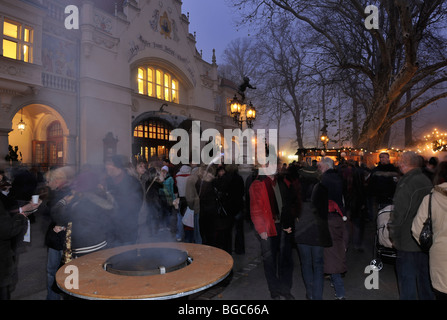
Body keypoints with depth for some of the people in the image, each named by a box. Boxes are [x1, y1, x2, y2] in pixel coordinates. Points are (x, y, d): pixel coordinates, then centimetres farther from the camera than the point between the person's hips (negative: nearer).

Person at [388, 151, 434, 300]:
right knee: (425, 277, 22)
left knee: (407, 279, 3)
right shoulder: (428, 182, 4)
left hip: (408, 243, -8)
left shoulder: (406, 184, -21)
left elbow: (398, 214, -20)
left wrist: (393, 237, -7)